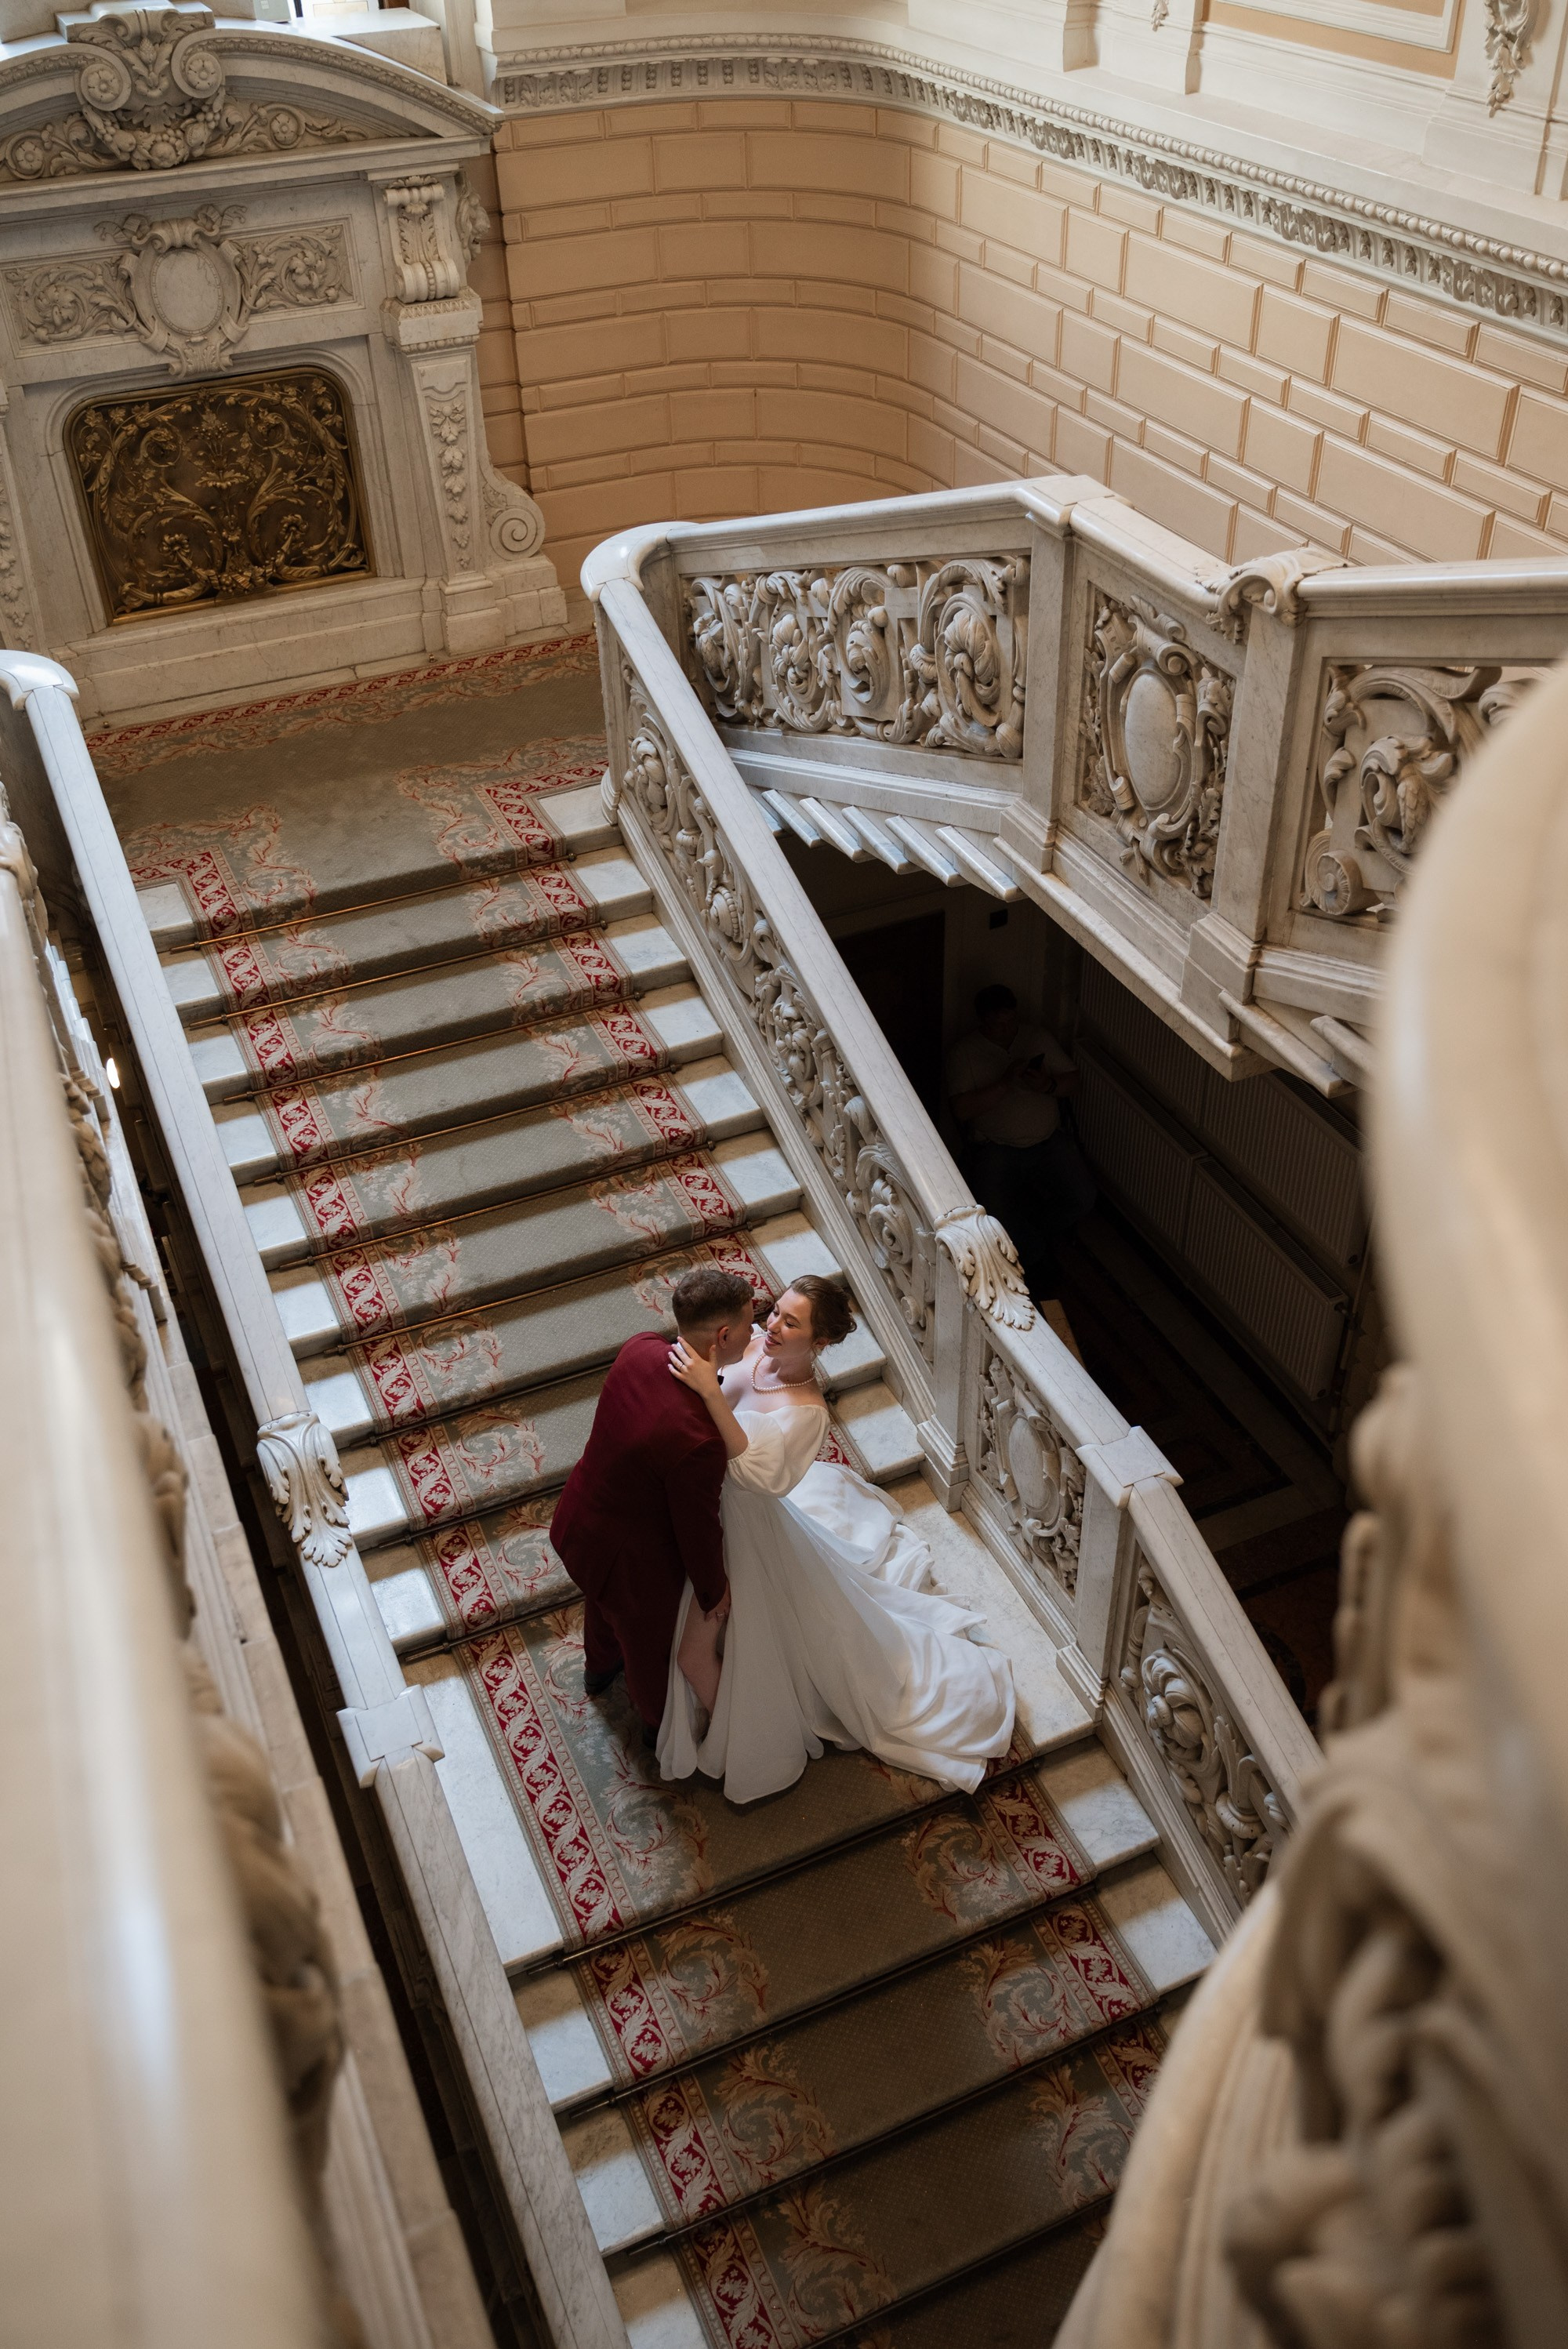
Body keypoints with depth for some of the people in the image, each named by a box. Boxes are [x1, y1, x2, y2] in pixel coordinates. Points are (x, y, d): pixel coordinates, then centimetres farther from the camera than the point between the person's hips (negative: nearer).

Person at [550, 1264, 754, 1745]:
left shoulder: (640, 1348, -21)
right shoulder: (699, 1440, -42)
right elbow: (698, 1529, -24)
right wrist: (714, 1593, -5)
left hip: (574, 1524, 6)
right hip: (631, 1560, -6)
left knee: (604, 1602, 40)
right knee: (652, 1642, 29)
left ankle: (599, 1668, 73)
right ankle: (660, 1720, 61)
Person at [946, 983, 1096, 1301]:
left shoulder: (1039, 1038, 7)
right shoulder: (964, 1053, -4)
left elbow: (1074, 1083, 7)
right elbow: (962, 1110, -14)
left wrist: (1049, 1085, -16)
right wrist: (1005, 1082, -22)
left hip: (1049, 1140, 3)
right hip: (996, 1148, -3)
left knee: (1082, 1198, -17)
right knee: (999, 1210, -26)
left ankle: (1032, 1239, 11)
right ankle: (1039, 1258, 3)